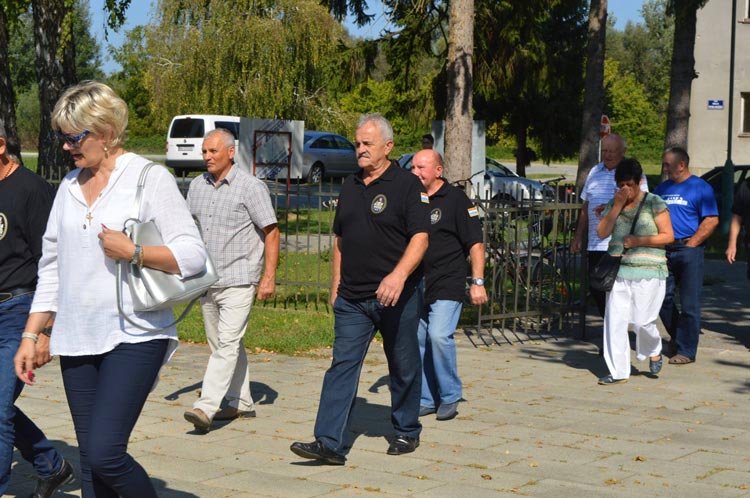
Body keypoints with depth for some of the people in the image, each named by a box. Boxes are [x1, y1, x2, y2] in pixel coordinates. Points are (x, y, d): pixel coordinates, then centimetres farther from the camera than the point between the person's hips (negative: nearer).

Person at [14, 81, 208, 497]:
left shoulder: (150, 178, -5)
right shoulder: (70, 186, 14)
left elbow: (194, 255, -10)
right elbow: (51, 267, 18)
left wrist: (132, 252, -18)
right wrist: (31, 335, 14)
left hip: (134, 336, -6)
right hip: (77, 339, 6)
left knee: (104, 453, -16)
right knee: (90, 461, 8)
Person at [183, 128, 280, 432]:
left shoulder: (250, 187, -8)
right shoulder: (197, 185, 10)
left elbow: (271, 232, -7)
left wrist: (269, 277, -12)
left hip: (238, 281, -7)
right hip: (206, 280, 7)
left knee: (227, 344, -14)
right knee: (222, 345, 13)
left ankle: (206, 407, -21)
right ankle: (241, 403, 23)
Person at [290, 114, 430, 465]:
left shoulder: (407, 185, -7)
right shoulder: (350, 187, 13)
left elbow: (420, 238, -15)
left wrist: (399, 275, -29)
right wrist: (336, 284, 18)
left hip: (396, 295, -5)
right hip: (352, 298, 5)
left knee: (403, 367, 9)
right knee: (342, 365, -5)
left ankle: (407, 432, 27)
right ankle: (329, 443, -10)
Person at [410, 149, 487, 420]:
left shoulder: (455, 199, -4)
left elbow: (475, 243, -5)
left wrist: (478, 282, -12)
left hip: (447, 285, -6)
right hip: (416, 285, 6)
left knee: (439, 335, -18)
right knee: (418, 341, 5)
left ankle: (450, 397, -2)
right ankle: (427, 399, 17)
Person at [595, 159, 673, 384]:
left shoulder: (654, 203, -2)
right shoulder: (614, 203, 11)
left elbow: (668, 236, -4)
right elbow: (602, 232, 0)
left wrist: (639, 241, -12)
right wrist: (617, 206, -7)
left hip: (648, 273, -4)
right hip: (618, 271, 4)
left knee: (642, 321, -4)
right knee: (615, 321, -2)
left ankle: (654, 351, 29)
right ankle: (618, 372, 5)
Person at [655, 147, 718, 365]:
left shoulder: (700, 187, -3)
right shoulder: (662, 188, 15)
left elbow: (712, 220, -9)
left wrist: (691, 243, -13)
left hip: (688, 250, -6)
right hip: (664, 251, 6)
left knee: (689, 303, -3)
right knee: (663, 299, 8)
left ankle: (686, 350, 2)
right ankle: (676, 337, 29)